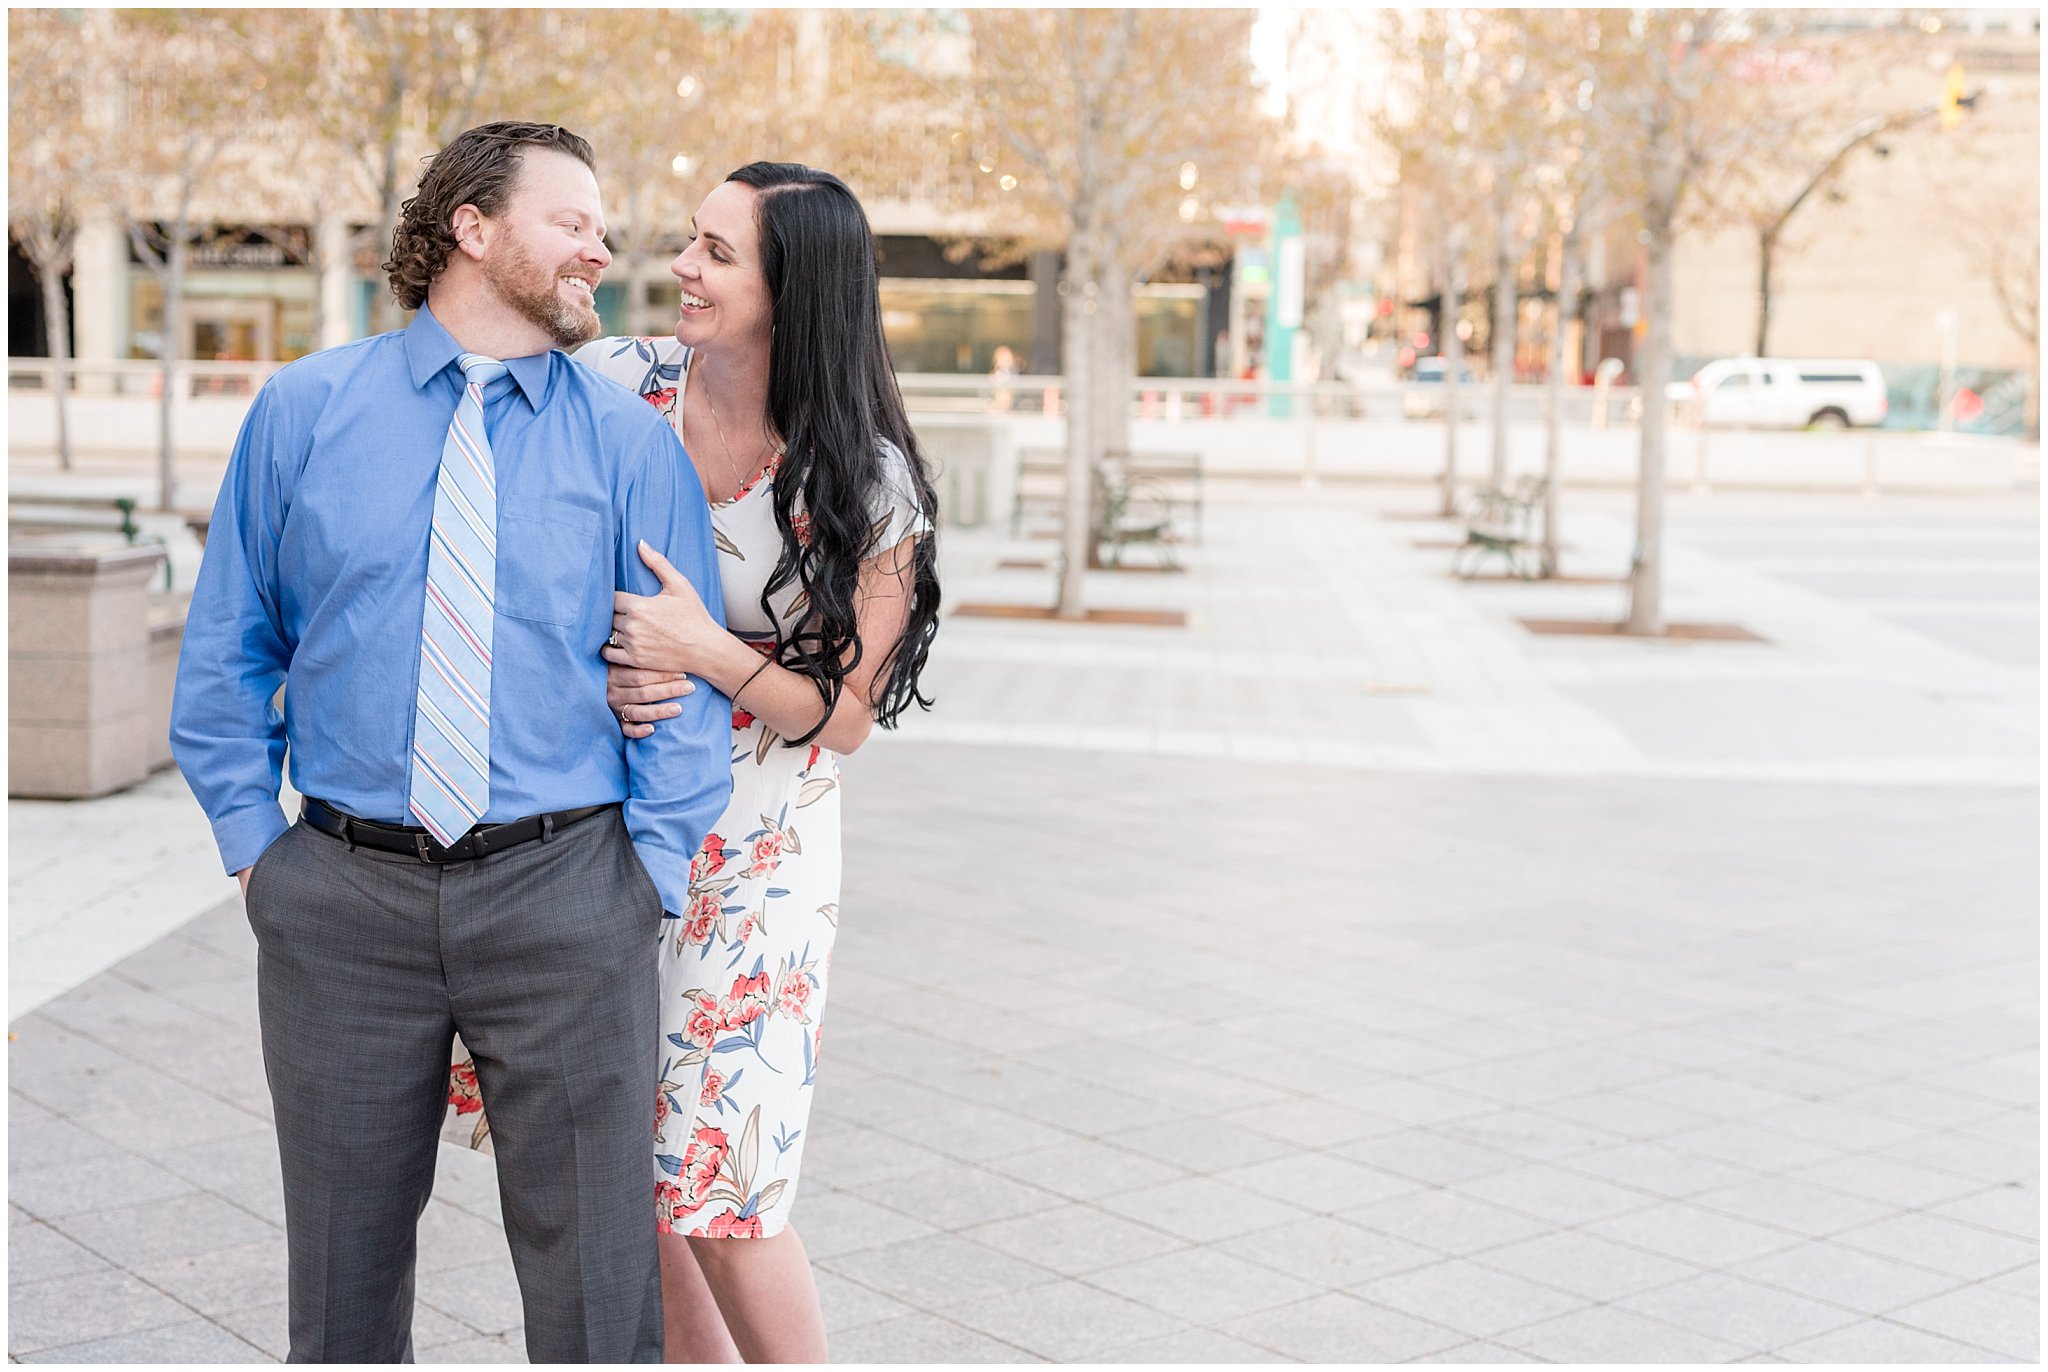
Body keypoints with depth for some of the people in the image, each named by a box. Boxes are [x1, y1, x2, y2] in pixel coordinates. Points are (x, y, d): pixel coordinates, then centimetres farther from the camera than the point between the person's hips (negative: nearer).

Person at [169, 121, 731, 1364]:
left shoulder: (633, 442, 4)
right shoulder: (304, 411, 7)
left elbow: (687, 684, 2)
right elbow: (225, 655, 11)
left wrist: (651, 877, -6)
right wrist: (254, 841, 4)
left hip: (562, 899, -1)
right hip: (342, 899, 1)